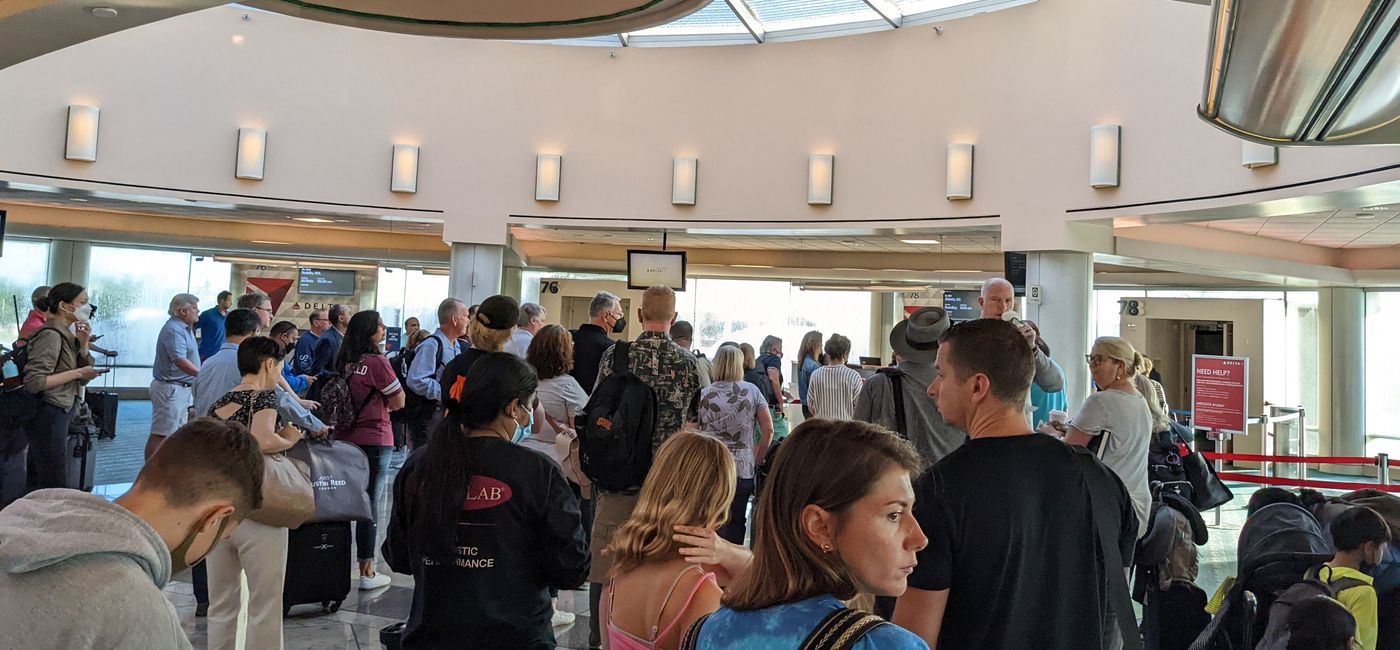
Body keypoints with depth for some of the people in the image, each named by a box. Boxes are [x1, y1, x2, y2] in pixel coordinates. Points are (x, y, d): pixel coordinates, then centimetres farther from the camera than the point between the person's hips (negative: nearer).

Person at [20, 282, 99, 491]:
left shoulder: (66, 334, 11)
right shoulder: (51, 335, -16)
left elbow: (83, 379, 11)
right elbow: (34, 382, -24)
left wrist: (83, 343, -2)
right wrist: (77, 373, -20)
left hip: (58, 413, 9)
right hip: (47, 415, -9)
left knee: (37, 482, 15)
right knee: (55, 486, -7)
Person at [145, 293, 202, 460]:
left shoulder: (184, 328, 15)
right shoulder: (174, 330, -17)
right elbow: (180, 361, -27)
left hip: (180, 388, 10)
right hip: (171, 388, -10)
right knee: (160, 434, -7)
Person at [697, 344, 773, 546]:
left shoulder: (704, 394, -1)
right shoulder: (752, 391, 2)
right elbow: (768, 430, 0)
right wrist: (758, 458, 11)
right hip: (743, 468, 1)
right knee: (737, 522, 12)